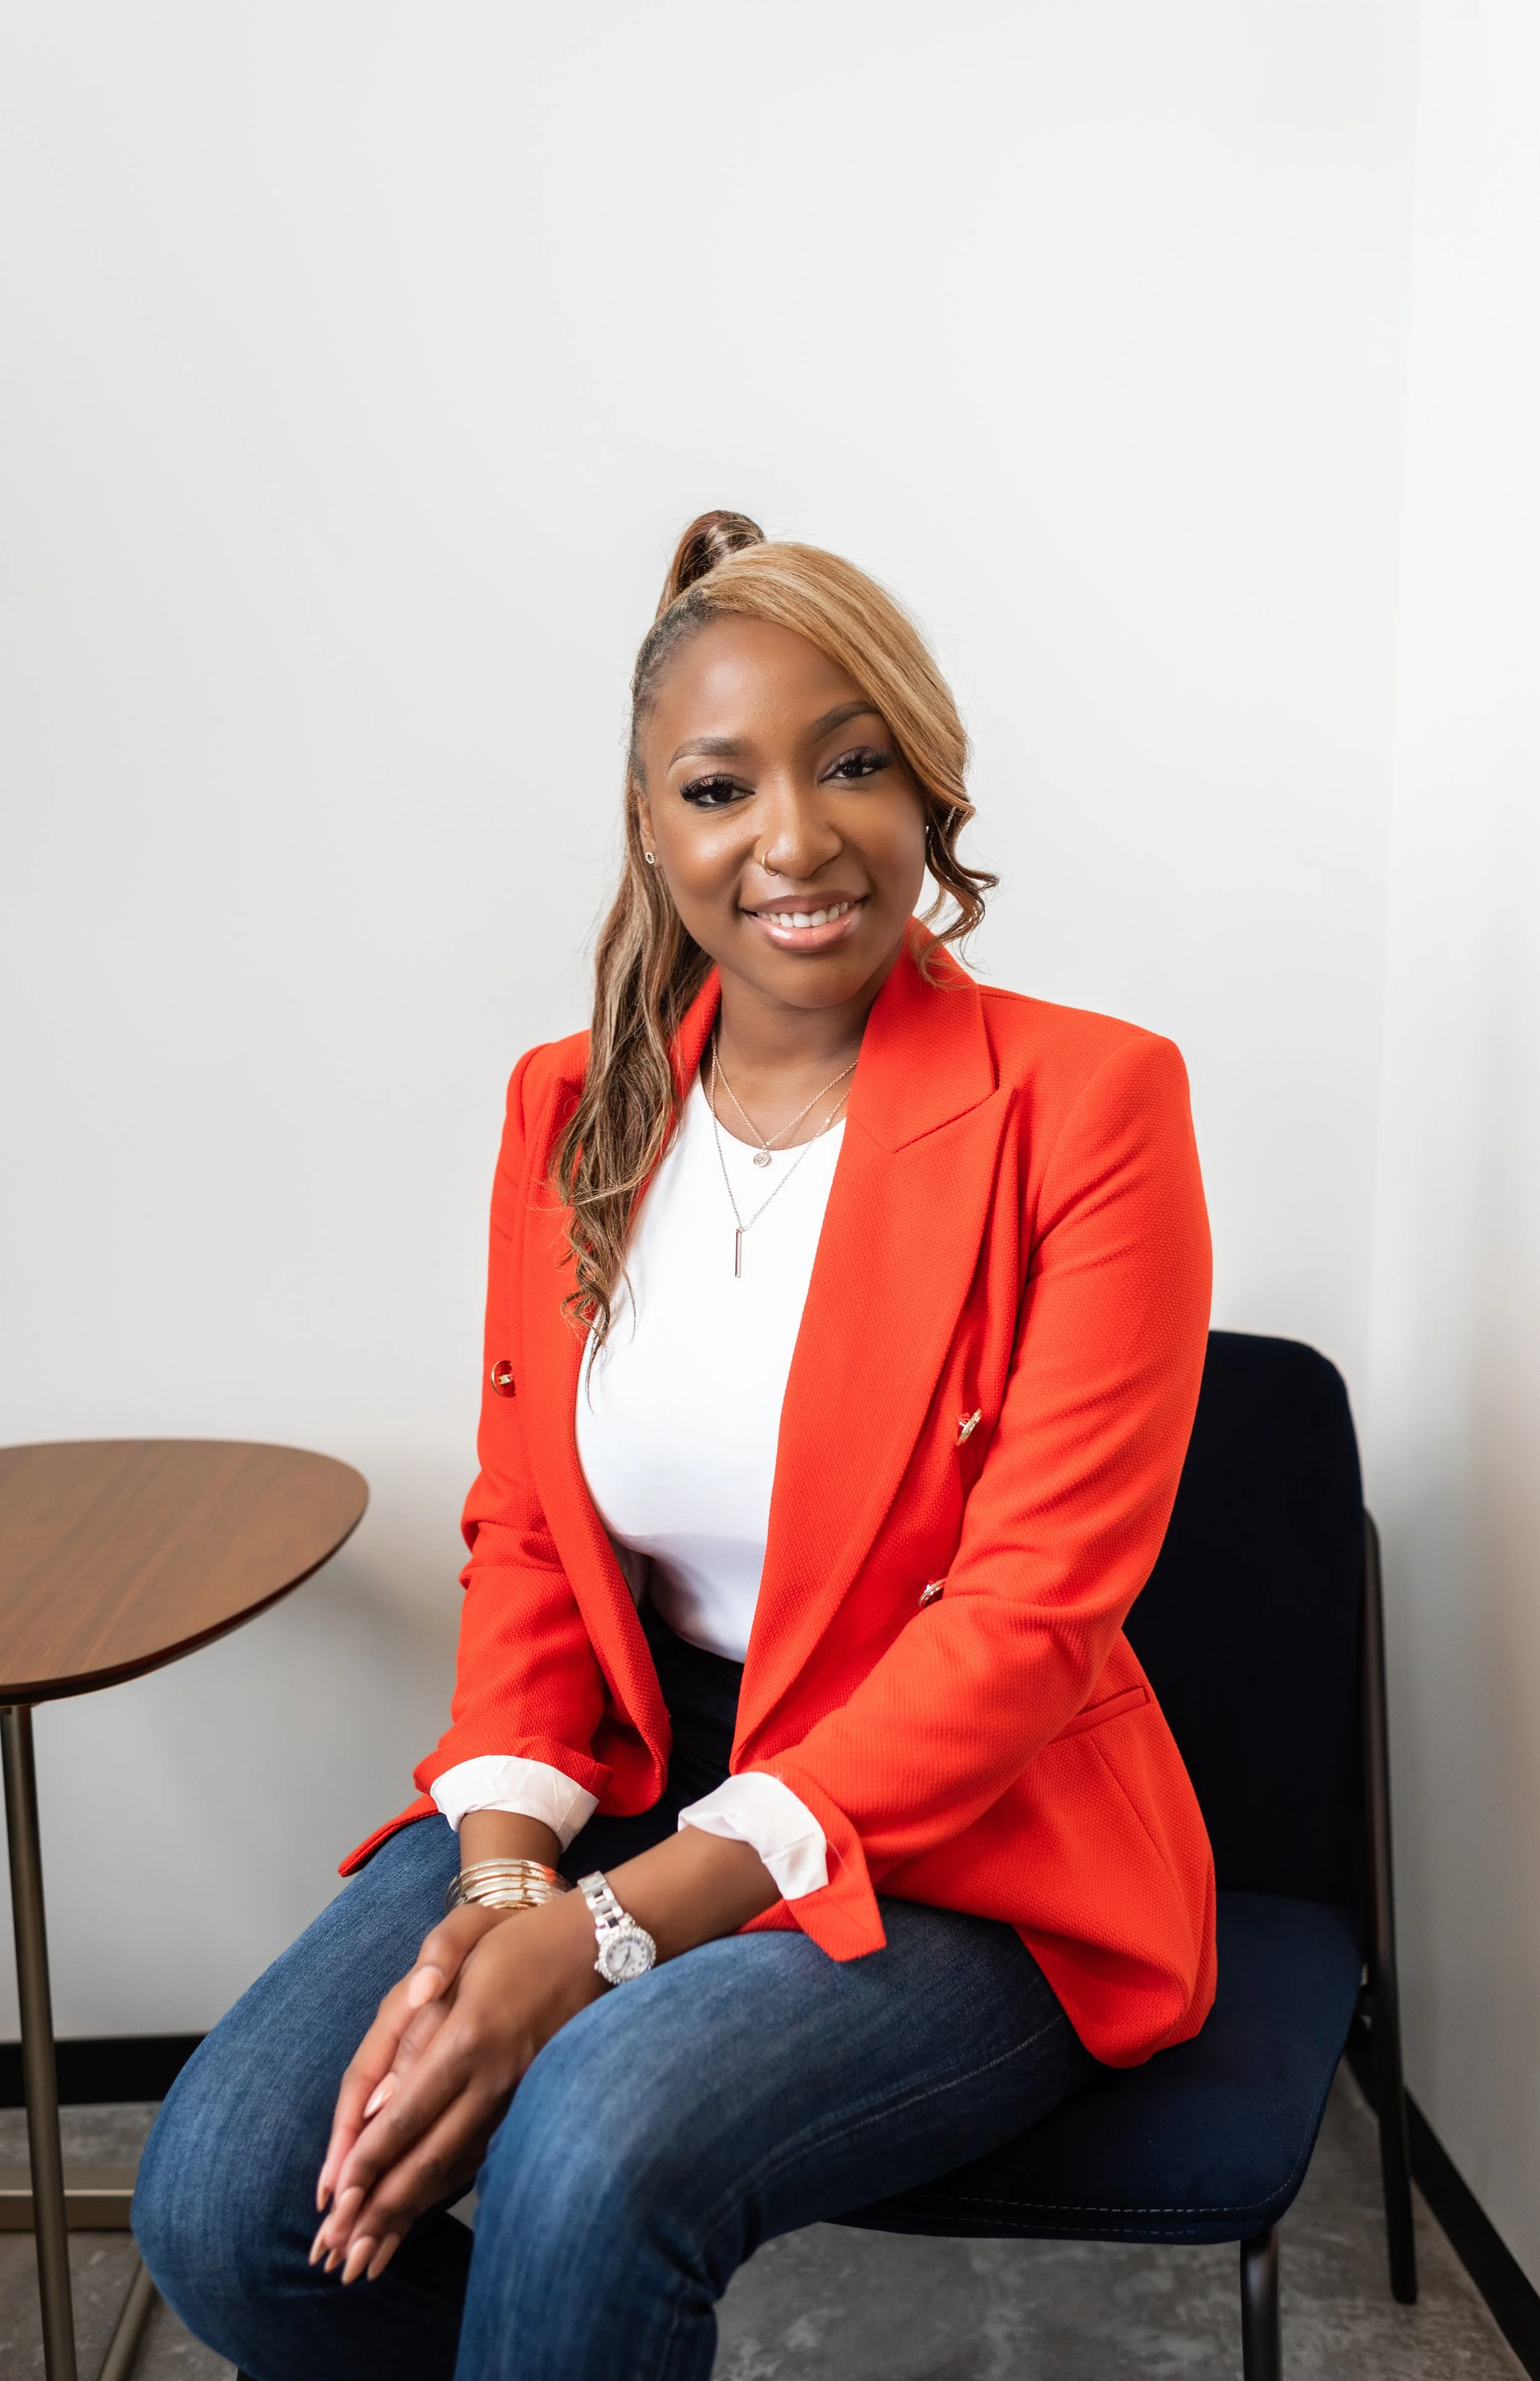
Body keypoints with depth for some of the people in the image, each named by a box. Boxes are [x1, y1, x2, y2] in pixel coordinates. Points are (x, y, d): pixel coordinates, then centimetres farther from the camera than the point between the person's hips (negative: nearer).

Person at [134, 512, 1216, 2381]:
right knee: (221, 2200, -14)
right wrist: (499, 1882, -13)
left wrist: (612, 1931, -21)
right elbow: (523, 1529, 6)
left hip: (965, 1855, -4)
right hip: (623, 1789, 5)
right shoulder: (570, 1110, 4)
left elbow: (1030, 1615, -16)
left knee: (595, 2148, -31)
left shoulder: (1084, 1105, -12)